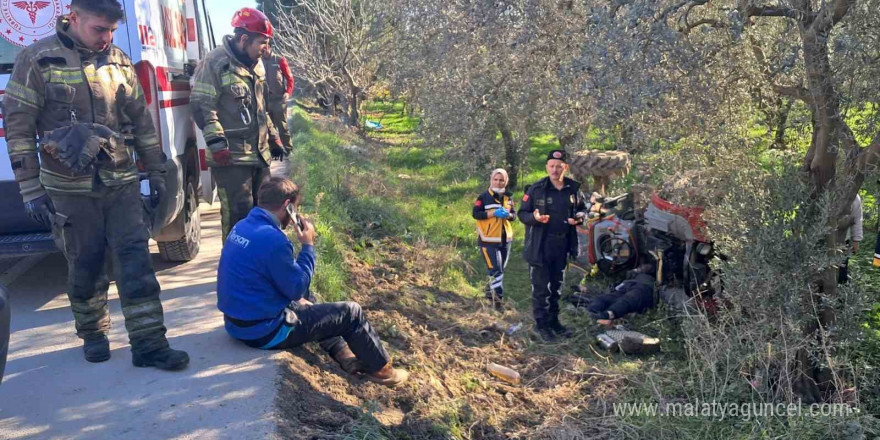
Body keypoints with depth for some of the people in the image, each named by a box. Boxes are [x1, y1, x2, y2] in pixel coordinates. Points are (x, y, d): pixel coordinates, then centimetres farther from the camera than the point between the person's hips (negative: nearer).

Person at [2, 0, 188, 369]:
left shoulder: (118, 62, 7)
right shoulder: (37, 60, -4)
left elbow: (141, 120, 13)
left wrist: (156, 173, 13)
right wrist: (30, 190, -7)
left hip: (122, 183, 3)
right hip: (70, 189, -2)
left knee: (135, 259, -2)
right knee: (85, 265, 8)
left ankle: (148, 343, 3)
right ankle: (93, 334, 30)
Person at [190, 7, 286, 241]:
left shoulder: (256, 64, 14)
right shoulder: (214, 63, -13)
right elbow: (202, 107, -16)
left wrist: (272, 136, 21)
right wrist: (217, 143, -23)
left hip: (259, 152, 9)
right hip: (230, 157, -8)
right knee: (238, 212, -7)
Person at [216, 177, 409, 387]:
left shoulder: (241, 227, 4)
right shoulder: (272, 238, -26)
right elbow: (297, 287, -16)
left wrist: (299, 298, 11)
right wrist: (308, 246, -9)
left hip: (237, 321, 9)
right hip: (264, 330, -9)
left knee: (306, 299, 31)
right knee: (351, 312, 1)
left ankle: (344, 354, 30)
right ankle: (380, 368, 21)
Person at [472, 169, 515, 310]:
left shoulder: (508, 197, 8)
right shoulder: (484, 196, -8)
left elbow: (513, 214, 12)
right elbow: (475, 214, -13)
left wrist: (508, 215, -12)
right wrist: (494, 213, -22)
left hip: (505, 239, 6)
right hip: (488, 239, -6)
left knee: (501, 269, 16)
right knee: (495, 270, -12)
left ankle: (490, 292, 33)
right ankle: (498, 297, -7)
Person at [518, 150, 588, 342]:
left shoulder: (574, 189, 2)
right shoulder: (536, 189, -9)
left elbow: (582, 208, 16)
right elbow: (522, 213, -5)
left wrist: (579, 217, -7)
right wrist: (534, 218, -26)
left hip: (562, 245, 4)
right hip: (539, 246, -4)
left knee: (556, 286, 17)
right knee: (540, 287, 0)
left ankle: (554, 321, 31)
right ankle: (542, 324, 14)